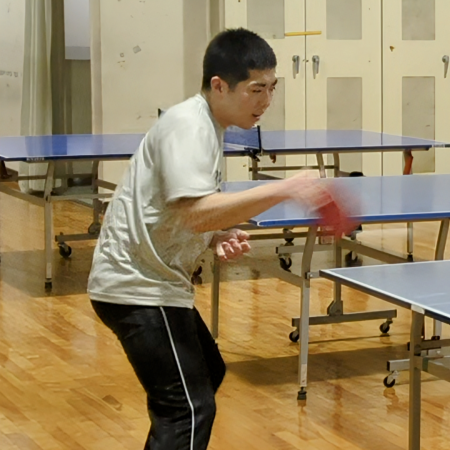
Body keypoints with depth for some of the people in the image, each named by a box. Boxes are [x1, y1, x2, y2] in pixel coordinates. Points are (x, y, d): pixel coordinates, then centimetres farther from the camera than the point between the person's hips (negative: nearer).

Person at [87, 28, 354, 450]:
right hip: (137, 289, -11)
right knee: (190, 410, -15)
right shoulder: (187, 125, -19)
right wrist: (285, 189, -36)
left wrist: (220, 237, 0)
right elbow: (196, 212, -32)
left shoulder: (205, 126, 12)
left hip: (151, 280, 11)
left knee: (208, 373, 25)